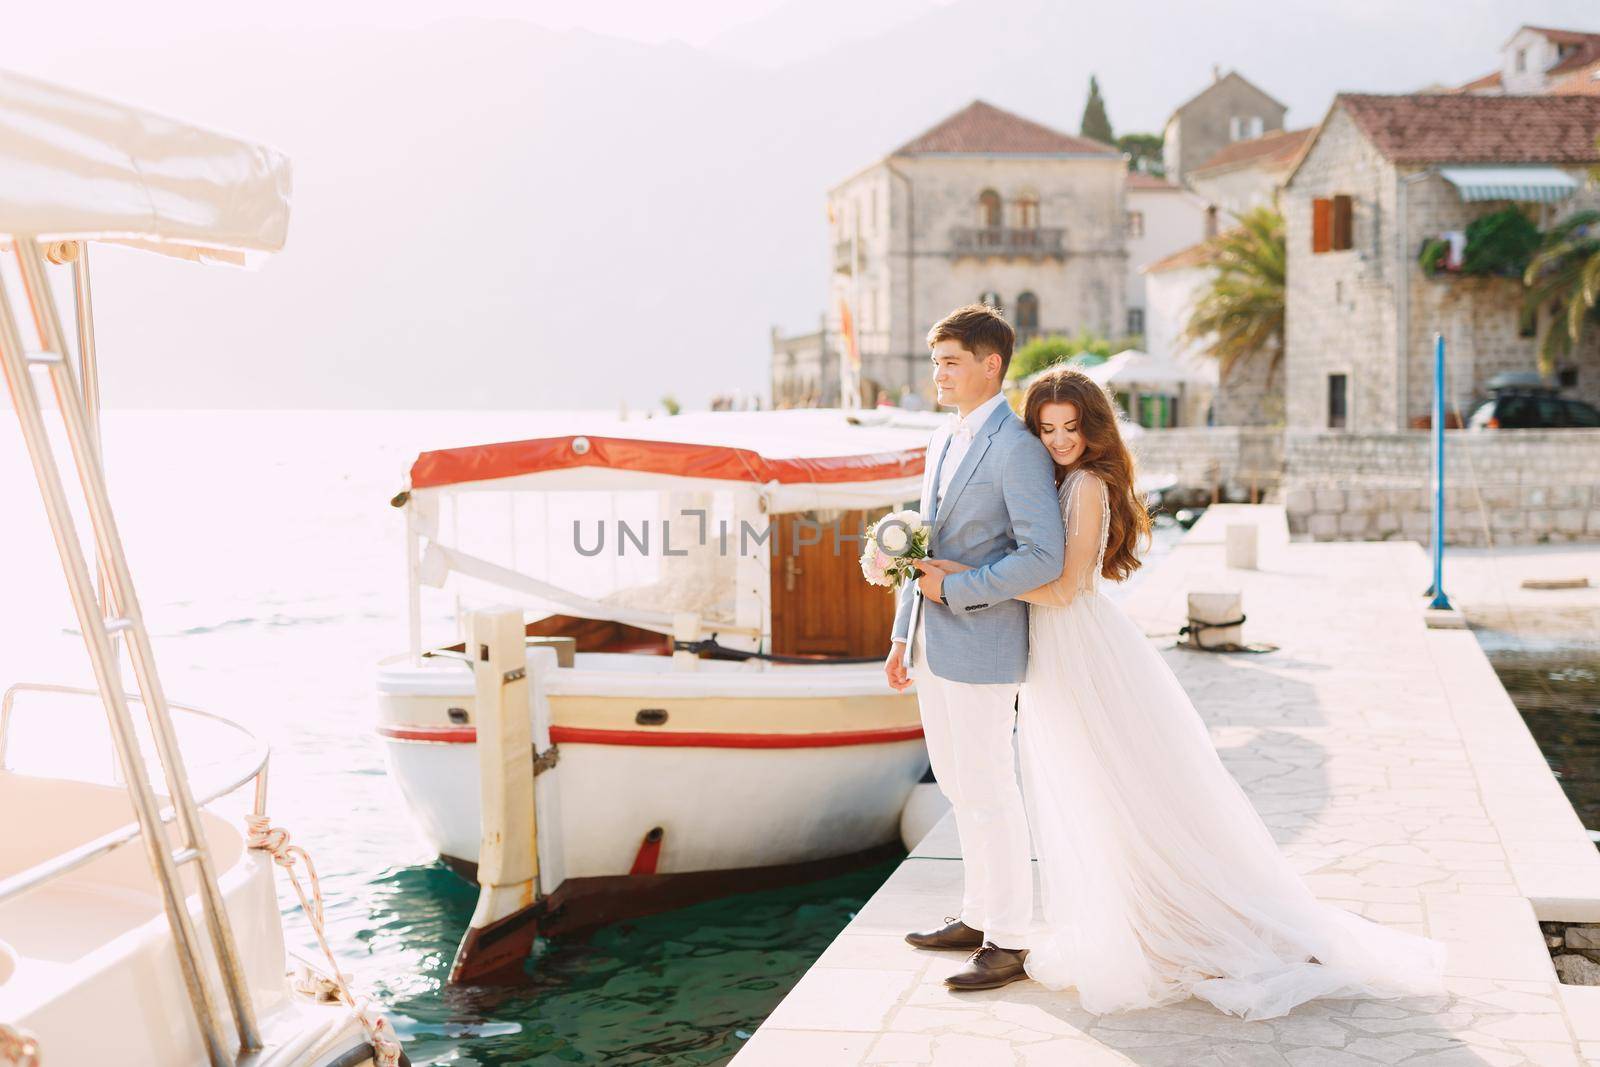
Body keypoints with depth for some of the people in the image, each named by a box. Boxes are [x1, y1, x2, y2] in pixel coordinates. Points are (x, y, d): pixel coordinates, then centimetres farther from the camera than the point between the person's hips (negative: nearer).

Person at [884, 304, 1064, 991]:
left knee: (989, 792, -2)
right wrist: (903, 634, 18)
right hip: (934, 647, 9)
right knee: (959, 787, 17)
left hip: (980, 645, -9)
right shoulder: (942, 443, 15)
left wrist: (953, 591, -18)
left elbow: (1044, 556, -21)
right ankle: (978, 916, 30)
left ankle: (1008, 942, 9)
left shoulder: (1017, 449, -14)